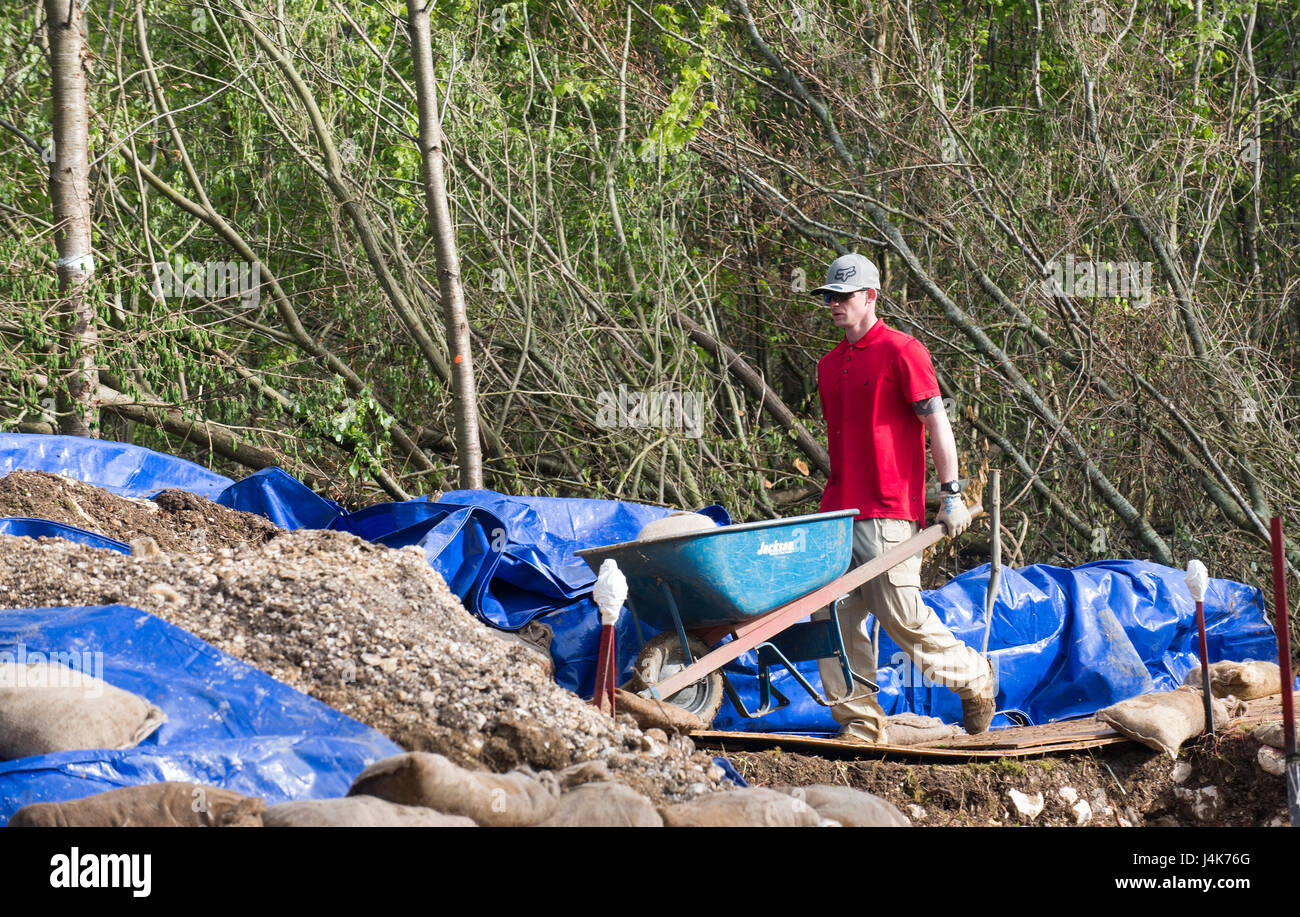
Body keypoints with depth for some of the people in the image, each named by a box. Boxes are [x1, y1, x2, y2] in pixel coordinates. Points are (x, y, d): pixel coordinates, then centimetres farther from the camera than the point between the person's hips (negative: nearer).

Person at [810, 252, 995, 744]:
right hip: (837, 514, 7)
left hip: (887, 514, -7)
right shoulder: (829, 365, 17)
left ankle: (973, 676, 17)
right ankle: (860, 722, 5)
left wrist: (950, 494, -10)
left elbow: (937, 425, -6)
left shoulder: (901, 352, -5)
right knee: (835, 620, 0)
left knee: (901, 616, -7)